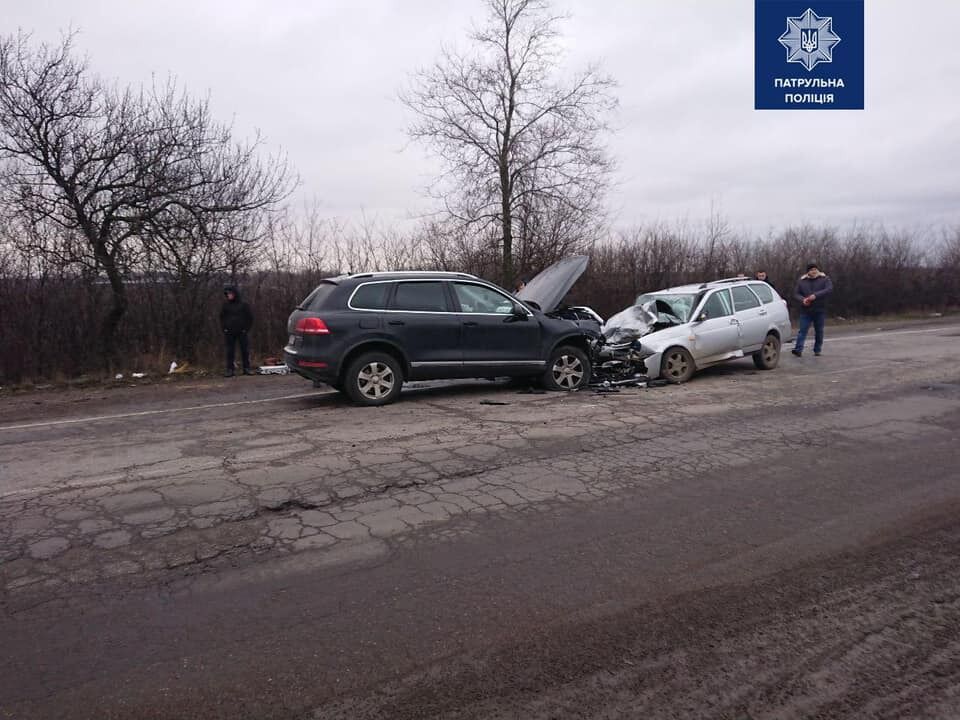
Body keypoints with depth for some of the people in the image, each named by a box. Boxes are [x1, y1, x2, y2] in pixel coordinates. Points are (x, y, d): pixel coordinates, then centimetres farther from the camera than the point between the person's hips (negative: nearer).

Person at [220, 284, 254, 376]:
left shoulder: (243, 304, 1)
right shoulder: (226, 305, 6)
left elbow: (250, 317, 6)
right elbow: (222, 317, 14)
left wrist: (246, 328, -3)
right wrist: (224, 328, 3)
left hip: (242, 332, -1)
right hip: (229, 332, 1)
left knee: (245, 350, 1)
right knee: (230, 351, 2)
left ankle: (246, 368, 9)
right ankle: (230, 370, 6)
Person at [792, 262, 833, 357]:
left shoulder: (824, 279, 3)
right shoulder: (802, 281, 8)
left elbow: (829, 289, -13)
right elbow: (796, 293, 9)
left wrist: (816, 295, -24)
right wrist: (802, 300, -13)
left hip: (819, 311, 0)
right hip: (805, 311, 0)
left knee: (819, 331, 6)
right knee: (803, 330, -8)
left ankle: (817, 350, 15)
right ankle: (798, 349, -16)